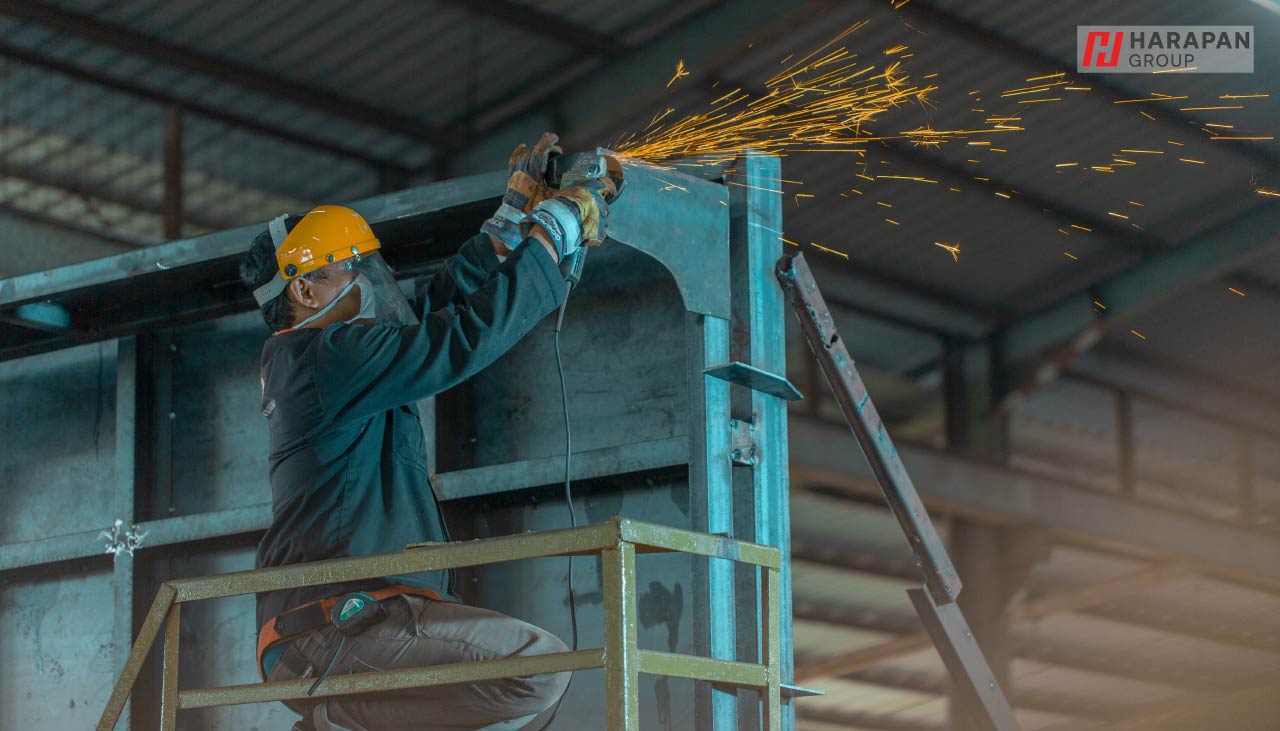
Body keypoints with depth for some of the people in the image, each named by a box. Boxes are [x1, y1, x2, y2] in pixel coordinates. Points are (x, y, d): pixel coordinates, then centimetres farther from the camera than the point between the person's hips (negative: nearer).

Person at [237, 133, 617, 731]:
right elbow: (465, 336, -13)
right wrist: (554, 233, -3)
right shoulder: (325, 356, -9)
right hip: (329, 627, -11)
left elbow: (440, 304, 28)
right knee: (539, 664, -26)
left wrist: (515, 216, 28)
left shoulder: (305, 359, 21)